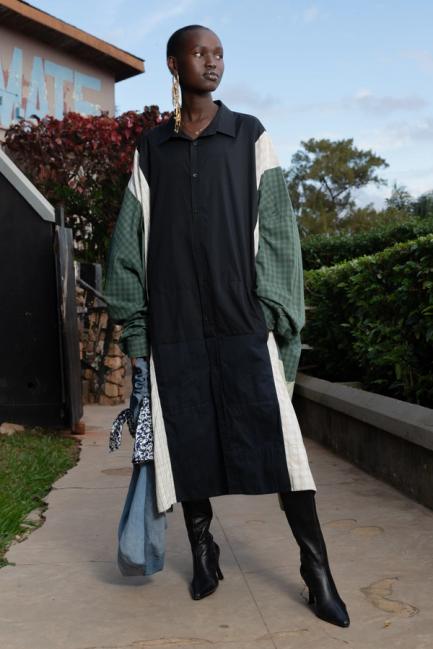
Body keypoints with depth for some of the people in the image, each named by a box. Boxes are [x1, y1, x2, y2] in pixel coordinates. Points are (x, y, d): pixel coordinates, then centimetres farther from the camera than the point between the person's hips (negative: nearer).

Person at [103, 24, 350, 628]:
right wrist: (133, 326, 4)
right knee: (188, 442, 6)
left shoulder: (250, 137, 9)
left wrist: (278, 316, -5)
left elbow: (276, 230, 3)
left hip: (241, 319, -1)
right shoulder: (150, 150, 13)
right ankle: (202, 552, 23)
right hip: (174, 325, 2)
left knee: (276, 438, -5)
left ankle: (317, 568, 4)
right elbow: (129, 241, 10)